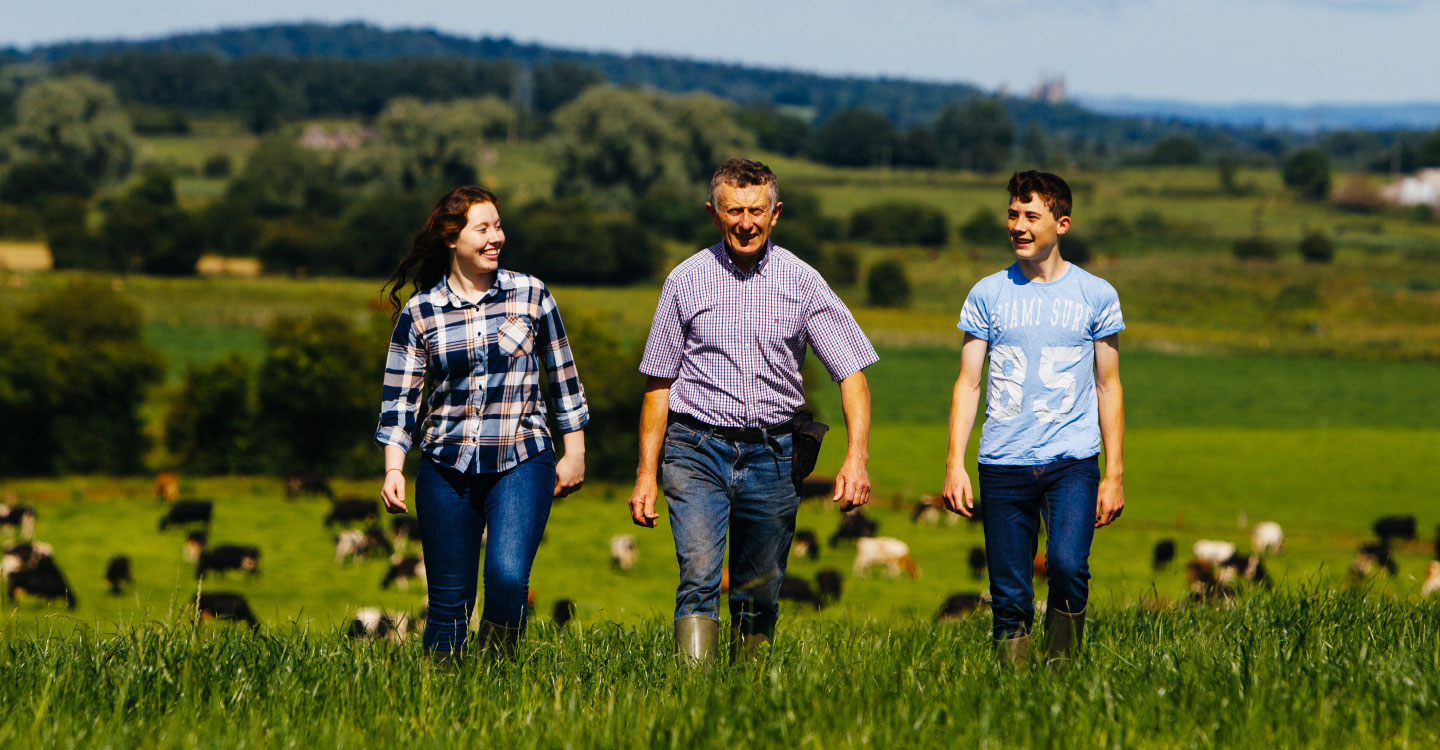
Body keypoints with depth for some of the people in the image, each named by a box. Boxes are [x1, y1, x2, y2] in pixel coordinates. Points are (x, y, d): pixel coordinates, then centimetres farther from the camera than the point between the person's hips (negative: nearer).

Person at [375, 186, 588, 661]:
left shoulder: (531, 296, 3)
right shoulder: (419, 313, 2)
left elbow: (563, 376, 11)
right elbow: (399, 397, 4)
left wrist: (575, 452, 11)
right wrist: (393, 468, -7)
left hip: (521, 463, -1)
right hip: (448, 466, 1)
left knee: (507, 576, -21)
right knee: (449, 600, 3)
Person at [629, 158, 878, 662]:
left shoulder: (802, 282, 3)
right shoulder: (687, 280, 3)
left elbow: (851, 372, 1)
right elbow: (659, 382, 8)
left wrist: (856, 458, -13)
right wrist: (646, 474, 4)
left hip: (771, 455, 1)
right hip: (697, 453, -1)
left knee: (759, 597, 7)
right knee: (699, 578, -18)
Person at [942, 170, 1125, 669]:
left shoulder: (1096, 295, 7)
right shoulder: (988, 295, 8)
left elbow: (1108, 387, 11)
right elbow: (967, 384, 9)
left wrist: (1115, 474, 6)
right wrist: (955, 464, -2)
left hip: (1073, 462, -1)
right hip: (1003, 465, 1)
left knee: (1067, 565, -23)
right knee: (1009, 597, 0)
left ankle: (1062, 667, -7)